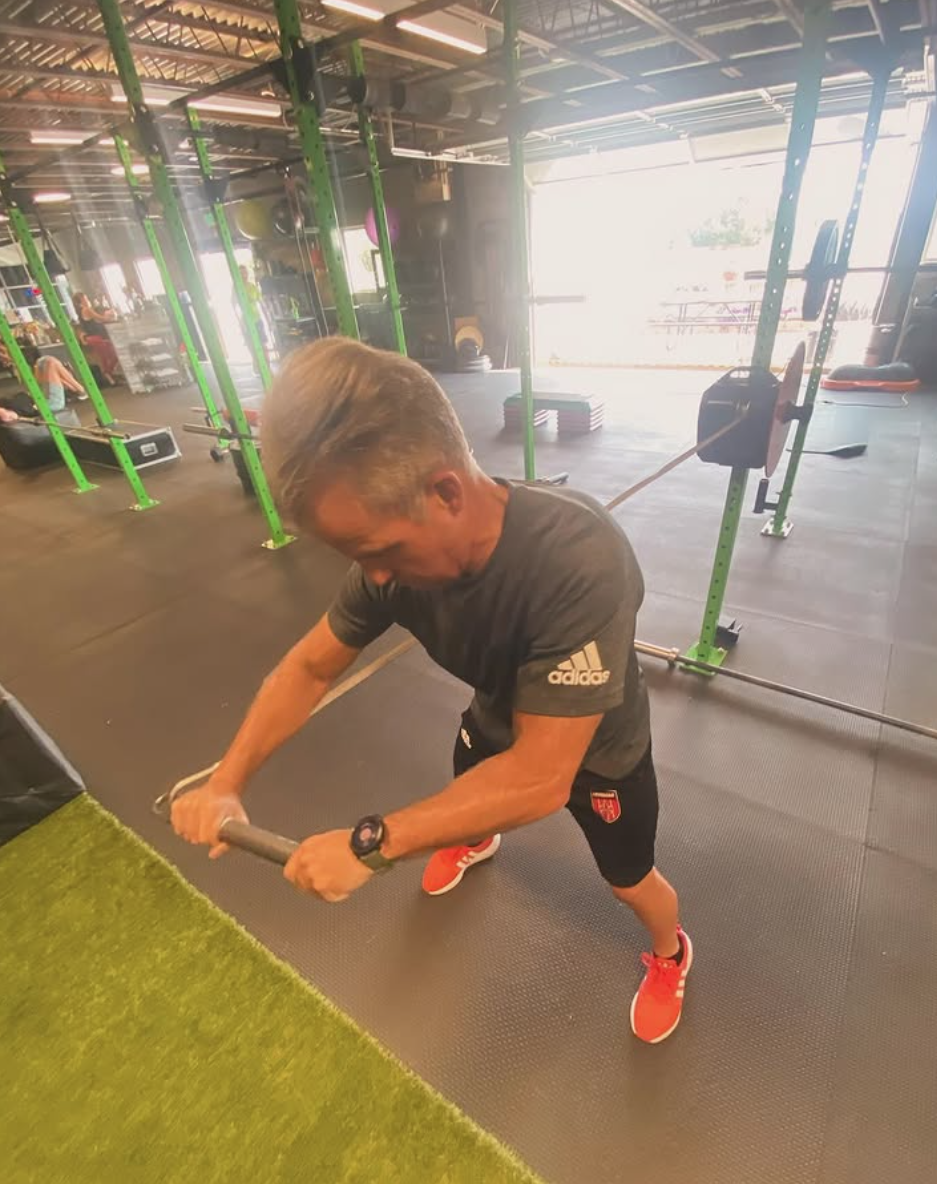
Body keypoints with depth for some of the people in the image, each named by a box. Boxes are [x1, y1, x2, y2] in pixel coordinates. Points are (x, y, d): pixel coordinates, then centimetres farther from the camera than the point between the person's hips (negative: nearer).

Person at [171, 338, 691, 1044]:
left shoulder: (580, 561, -46)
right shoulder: (399, 544, -26)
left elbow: (540, 780, -42)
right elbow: (311, 666, -12)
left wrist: (371, 845, -38)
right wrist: (228, 780, -21)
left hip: (597, 750, -4)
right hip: (498, 723, 5)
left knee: (630, 880, 21)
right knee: (467, 806, 33)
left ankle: (670, 953, 58)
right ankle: (477, 845, 72)